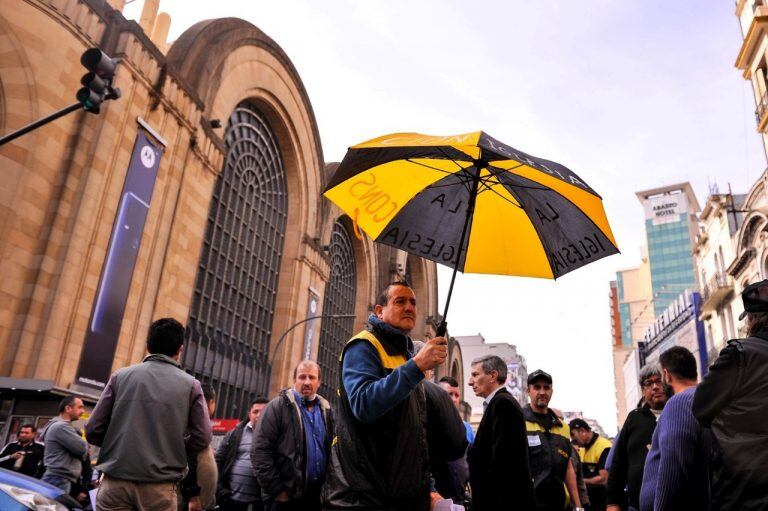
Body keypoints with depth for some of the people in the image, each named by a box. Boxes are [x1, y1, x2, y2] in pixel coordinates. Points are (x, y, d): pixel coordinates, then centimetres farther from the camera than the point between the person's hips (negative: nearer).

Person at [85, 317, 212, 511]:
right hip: (159, 487, -1)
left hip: (116, 482, 1)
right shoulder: (191, 385, -1)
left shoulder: (121, 376, 2)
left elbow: (93, 431, 2)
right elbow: (202, 438, -5)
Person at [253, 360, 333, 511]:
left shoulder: (325, 410, 10)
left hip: (318, 495, 5)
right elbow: (260, 451, -11)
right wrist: (277, 490, -13)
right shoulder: (278, 406, -6)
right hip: (285, 497, -5)